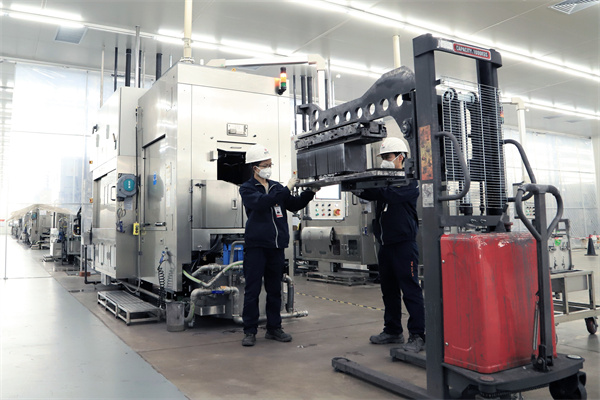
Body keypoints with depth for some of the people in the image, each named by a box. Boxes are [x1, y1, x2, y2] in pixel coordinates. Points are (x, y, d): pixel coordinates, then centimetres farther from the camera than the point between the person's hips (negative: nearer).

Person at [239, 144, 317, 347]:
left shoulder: (276, 187, 13)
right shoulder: (247, 188, 0)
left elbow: (294, 205, 12)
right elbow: (261, 202, -19)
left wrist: (310, 192, -5)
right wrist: (286, 189, -22)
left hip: (277, 246, 5)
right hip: (256, 246, -4)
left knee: (275, 289, 11)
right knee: (252, 290, 0)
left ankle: (274, 328, 22)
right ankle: (250, 331, 10)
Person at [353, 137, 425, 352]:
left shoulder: (409, 180, -6)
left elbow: (392, 195, -22)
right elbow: (370, 194, 5)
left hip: (404, 242, -8)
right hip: (385, 243, 8)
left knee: (410, 289, -6)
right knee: (389, 289, 14)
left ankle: (417, 336, 1)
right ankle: (393, 331, 25)